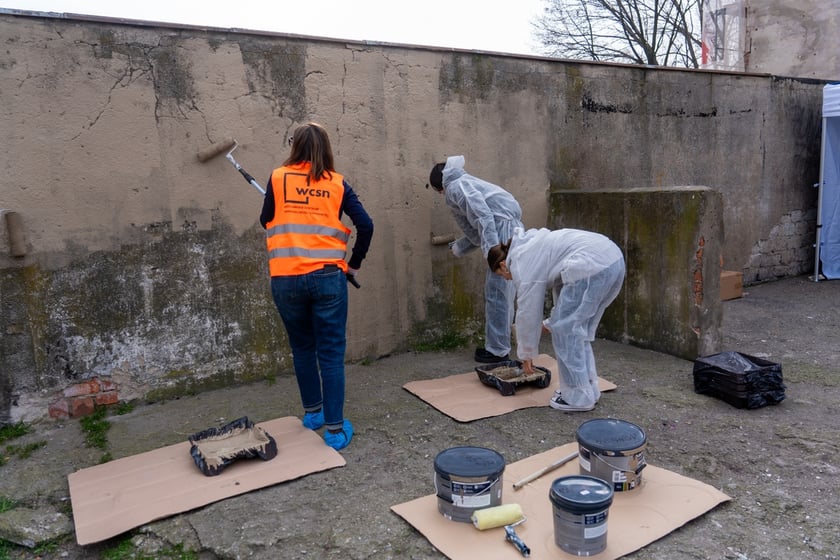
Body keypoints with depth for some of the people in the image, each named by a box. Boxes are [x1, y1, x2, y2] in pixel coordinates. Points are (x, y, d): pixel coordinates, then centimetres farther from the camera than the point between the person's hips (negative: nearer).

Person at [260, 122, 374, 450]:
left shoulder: (278, 178, 3)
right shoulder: (337, 183, 4)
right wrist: (355, 263, 11)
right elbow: (365, 225, -1)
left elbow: (266, 221, 12)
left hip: (286, 279, 1)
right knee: (331, 353, 6)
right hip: (328, 276, -1)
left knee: (302, 348, 20)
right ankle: (335, 429, 9)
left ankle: (312, 412, 34)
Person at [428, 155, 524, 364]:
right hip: (511, 231, 10)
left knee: (497, 294, -5)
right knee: (498, 293, 15)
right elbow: (477, 228, 27)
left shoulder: (456, 186, -2)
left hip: (504, 231, -10)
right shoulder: (465, 182, 27)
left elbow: (483, 216, -17)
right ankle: (496, 345, 24)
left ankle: (498, 351, 1)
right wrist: (459, 247, 37)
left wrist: (491, 249, -24)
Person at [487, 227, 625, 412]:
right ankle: (588, 388, 26)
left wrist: (526, 354, 15)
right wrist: (550, 323, 31)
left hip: (593, 266, -10)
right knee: (577, 328, 18)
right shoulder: (531, 249, 28)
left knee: (565, 330, 2)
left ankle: (578, 397, 8)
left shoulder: (520, 264, 1)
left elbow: (528, 313, 4)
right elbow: (564, 290, 33)